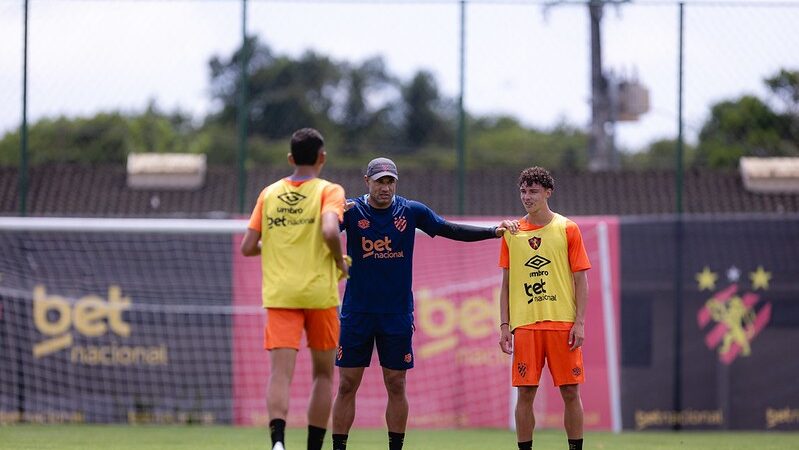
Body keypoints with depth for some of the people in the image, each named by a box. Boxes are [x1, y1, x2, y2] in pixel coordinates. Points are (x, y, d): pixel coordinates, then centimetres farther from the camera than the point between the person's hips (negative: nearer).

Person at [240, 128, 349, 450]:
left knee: (280, 374, -9)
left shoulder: (269, 194, 9)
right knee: (323, 374, 14)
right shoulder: (328, 191, -2)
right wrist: (341, 263, -3)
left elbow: (247, 248, 8)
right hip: (319, 292, -2)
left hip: (279, 295, 2)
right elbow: (330, 230, -21)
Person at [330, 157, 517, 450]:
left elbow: (450, 230, 8)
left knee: (396, 387, 4)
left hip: (398, 315, 1)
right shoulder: (352, 211, -3)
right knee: (346, 386, -1)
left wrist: (494, 231, -2)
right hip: (356, 313, -1)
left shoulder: (411, 211, 3)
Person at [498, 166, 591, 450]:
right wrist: (504, 325, 3)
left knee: (570, 391, -1)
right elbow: (506, 284, 12)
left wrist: (579, 323, -7)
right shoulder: (512, 233, 8)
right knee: (525, 392, 0)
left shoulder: (567, 229, 2)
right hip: (525, 325, 2)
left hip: (563, 324, -2)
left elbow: (581, 279, 1)